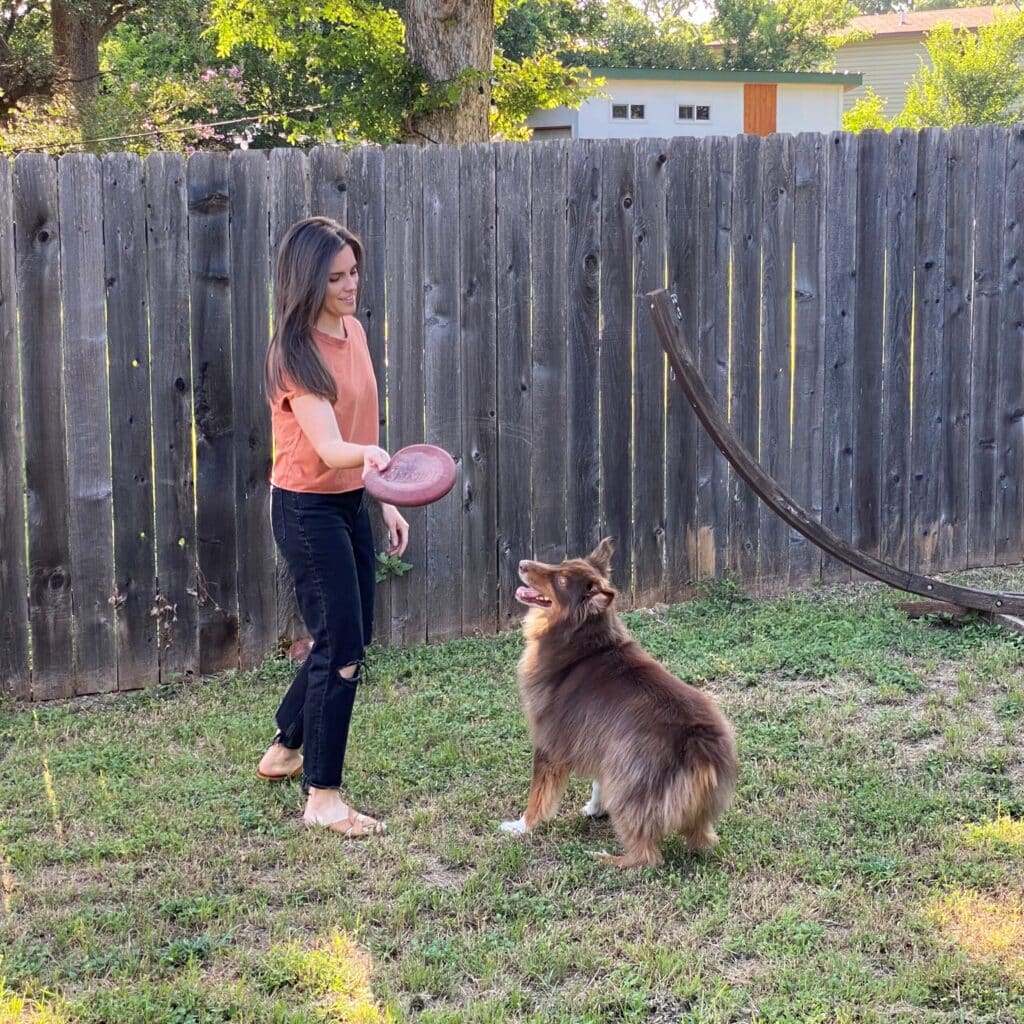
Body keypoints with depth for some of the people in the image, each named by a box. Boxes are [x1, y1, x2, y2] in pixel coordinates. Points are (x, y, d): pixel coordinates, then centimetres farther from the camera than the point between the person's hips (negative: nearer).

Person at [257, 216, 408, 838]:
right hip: (308, 510, -9)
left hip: (352, 504, 9)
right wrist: (369, 456, -51)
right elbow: (327, 445, -31)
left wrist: (386, 500, 15)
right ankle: (323, 797, 4)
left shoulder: (354, 332, 5)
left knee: (350, 639, 18)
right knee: (342, 649, -7)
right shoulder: (296, 355, -19)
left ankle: (286, 749, 36)